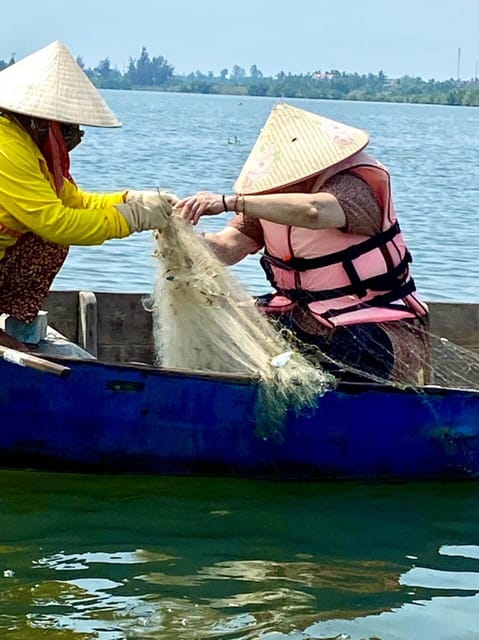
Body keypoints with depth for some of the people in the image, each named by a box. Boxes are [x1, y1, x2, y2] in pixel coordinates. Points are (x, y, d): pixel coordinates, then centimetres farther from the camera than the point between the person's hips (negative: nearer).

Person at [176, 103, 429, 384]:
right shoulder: (272, 197, 4)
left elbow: (313, 211, -41)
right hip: (301, 313, 6)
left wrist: (229, 201, -45)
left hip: (373, 318, -6)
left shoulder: (357, 185, -19)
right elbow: (230, 246, -8)